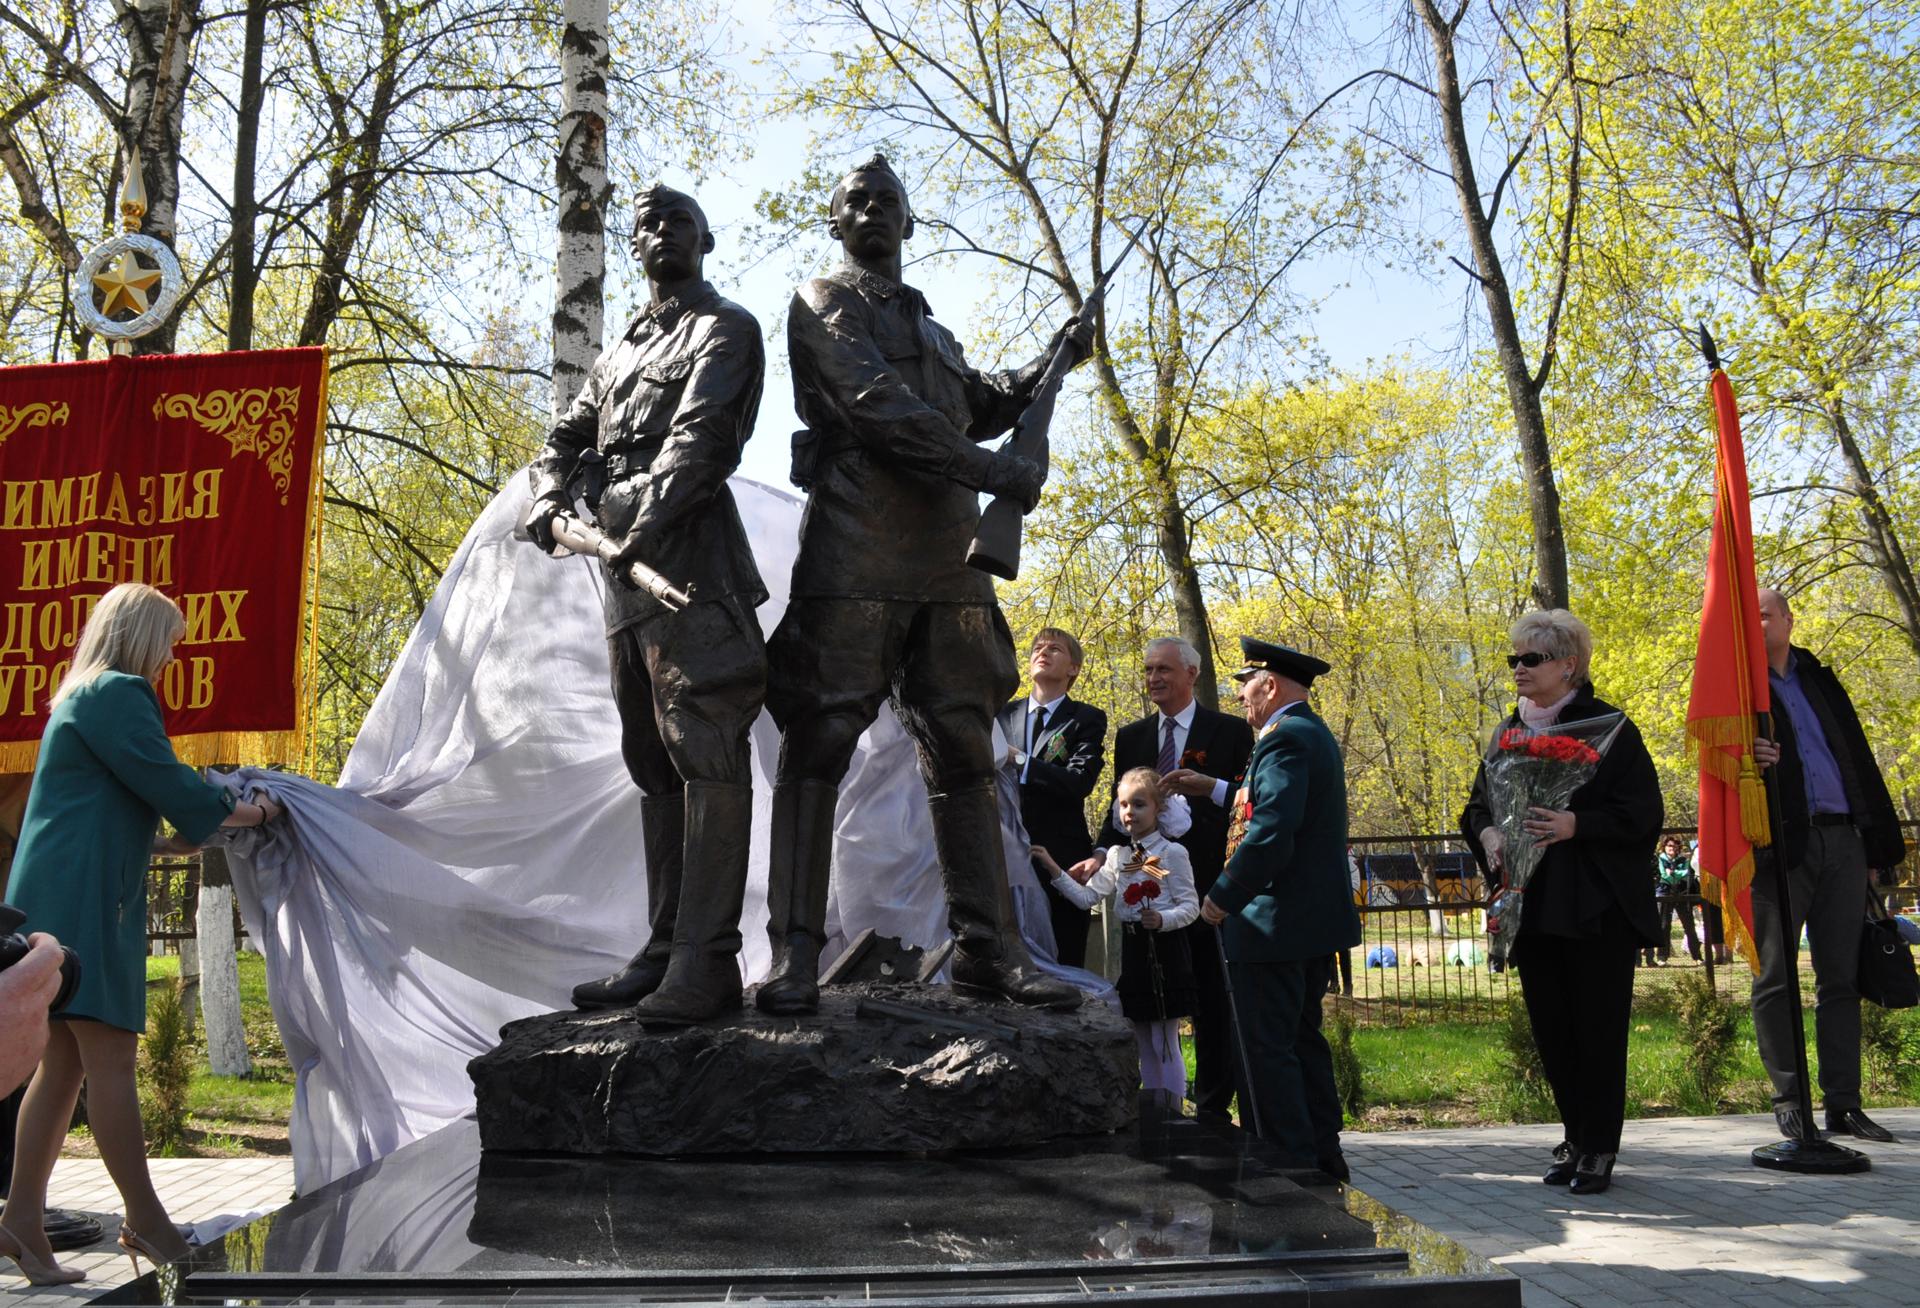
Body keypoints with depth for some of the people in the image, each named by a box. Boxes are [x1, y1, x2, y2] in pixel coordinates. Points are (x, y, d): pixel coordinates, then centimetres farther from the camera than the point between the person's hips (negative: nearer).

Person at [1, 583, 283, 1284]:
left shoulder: (78, 699, 24)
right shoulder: (118, 693, -7)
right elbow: (165, 782, -10)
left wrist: (175, 843, 28)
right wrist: (245, 813, 4)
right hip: (84, 900, -10)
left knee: (63, 1062, 9)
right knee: (110, 1054, -8)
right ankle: (144, 1218, -5)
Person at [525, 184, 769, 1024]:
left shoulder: (723, 329, 3)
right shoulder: (618, 353, 27)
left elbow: (701, 438, -12)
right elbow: (565, 439, 25)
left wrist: (643, 526, -23)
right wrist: (550, 498, 2)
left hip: (688, 558, -9)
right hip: (625, 574, 9)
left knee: (704, 754, -12)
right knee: (652, 762, 9)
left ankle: (707, 960, -14)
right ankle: (664, 948, 14)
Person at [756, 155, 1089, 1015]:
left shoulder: (928, 327, 29)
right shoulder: (822, 305, 6)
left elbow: (982, 407, 38)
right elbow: (879, 410, -9)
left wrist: (1051, 362, 23)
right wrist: (996, 472, -11)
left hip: (948, 563, 7)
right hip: (856, 556, -7)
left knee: (964, 752, 3)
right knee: (819, 742, -9)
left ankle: (988, 945, 5)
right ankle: (794, 952, -7)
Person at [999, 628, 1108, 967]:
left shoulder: (1087, 719, 4)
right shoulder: (1002, 715, 14)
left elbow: (1080, 781, -11)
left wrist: (1018, 760, -14)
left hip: (1062, 854, -2)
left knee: (1064, 962, 0)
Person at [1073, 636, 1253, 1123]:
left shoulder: (1231, 731, 2)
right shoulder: (1130, 737, 14)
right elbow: (1120, 809, 14)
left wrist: (1211, 787, -20)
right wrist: (1102, 854, -3)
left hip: (1208, 883, -3)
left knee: (1212, 1001, 4)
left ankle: (1212, 1107, 12)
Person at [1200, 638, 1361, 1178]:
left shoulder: (1284, 739, -17)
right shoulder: (1316, 734, 16)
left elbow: (1271, 834, -25)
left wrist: (1222, 897, -18)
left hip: (1276, 923, -10)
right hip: (1319, 916, 11)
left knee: (1268, 1048, -4)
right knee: (1302, 1038, 17)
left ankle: (1293, 1161, 0)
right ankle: (1324, 1154, 24)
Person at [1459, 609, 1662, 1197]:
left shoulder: (1608, 728, -5)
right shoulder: (1508, 732, 12)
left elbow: (1643, 813, -10)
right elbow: (1476, 807, 17)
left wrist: (1575, 825, -23)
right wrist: (1488, 834, -5)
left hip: (1597, 906, -6)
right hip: (1532, 903, 6)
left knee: (1598, 1028, -1)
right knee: (1550, 1028, 9)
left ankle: (1599, 1149, 9)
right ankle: (1577, 1138, 21)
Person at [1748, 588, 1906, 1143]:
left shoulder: (1819, 679, 17)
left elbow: (1858, 757, 16)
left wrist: (1879, 836, 8)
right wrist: (1747, 760, -30)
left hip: (1840, 841, 4)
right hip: (1780, 843, -4)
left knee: (1841, 977, 6)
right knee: (1776, 979, 1)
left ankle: (1843, 1103, 12)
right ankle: (1789, 1100, 9)